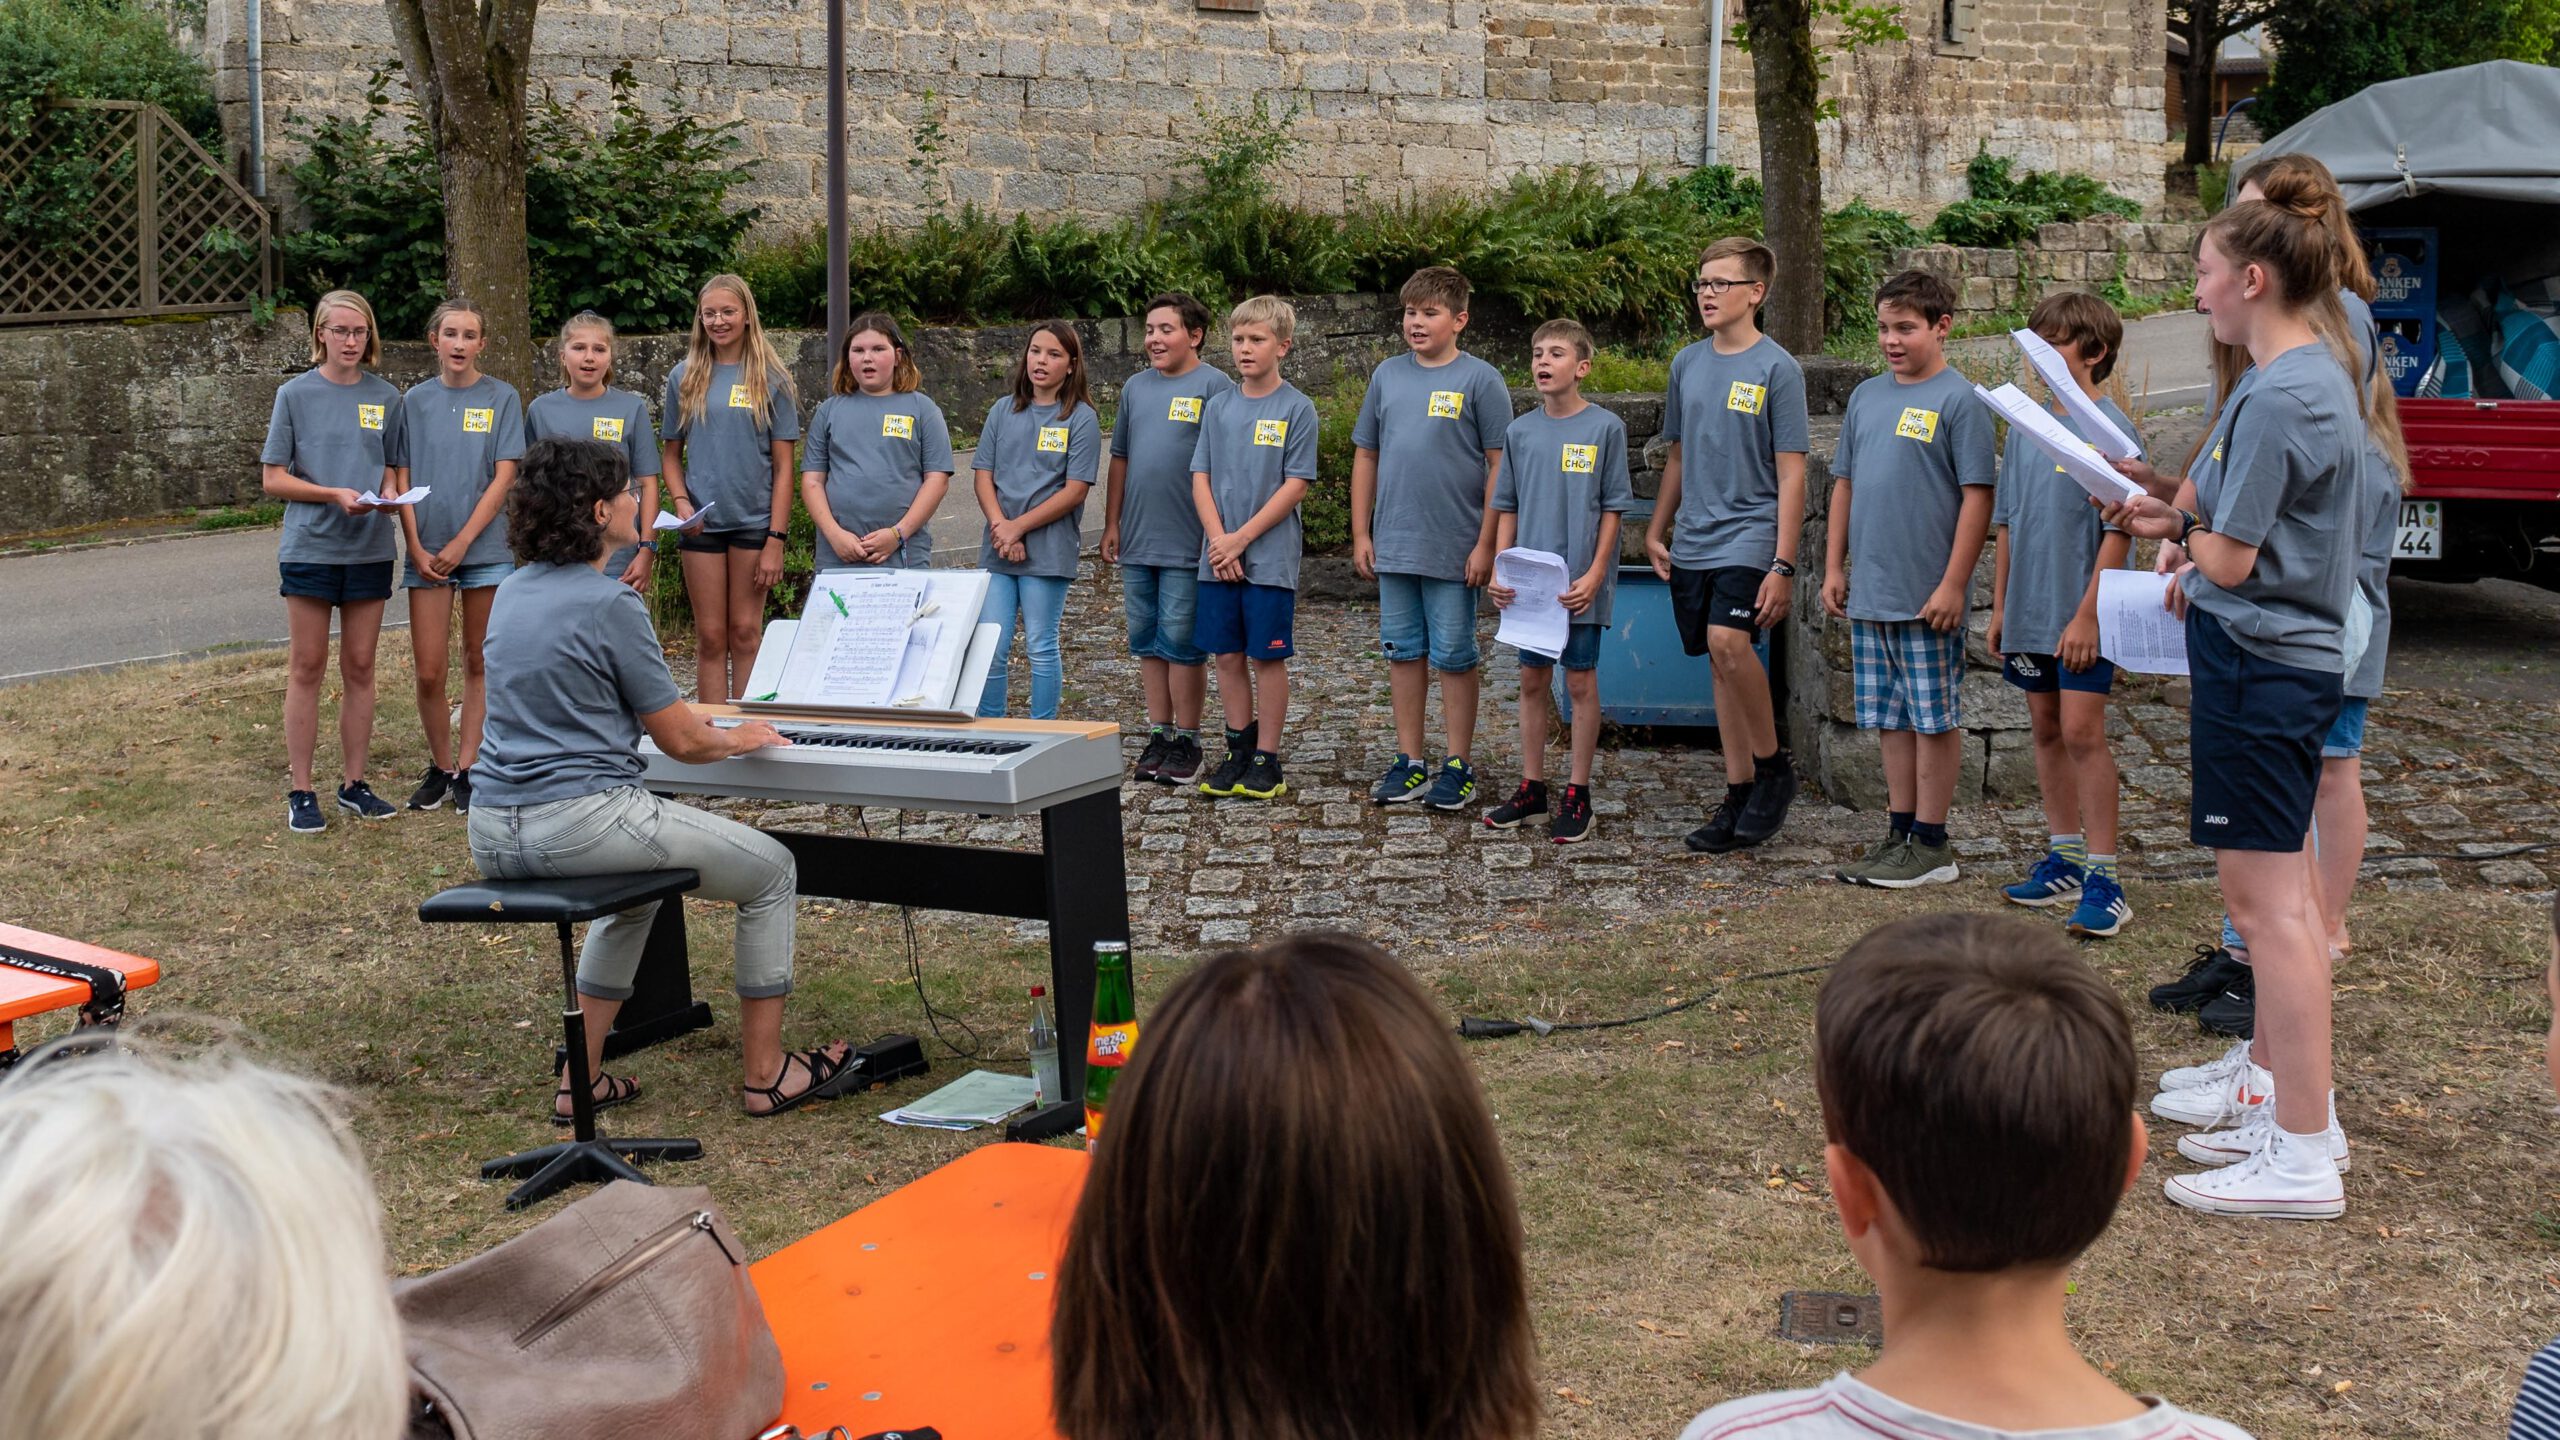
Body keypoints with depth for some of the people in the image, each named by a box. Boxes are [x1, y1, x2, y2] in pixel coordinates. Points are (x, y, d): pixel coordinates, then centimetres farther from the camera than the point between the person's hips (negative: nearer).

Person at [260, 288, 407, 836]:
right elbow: (273, 479, -2)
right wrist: (335, 494, -16)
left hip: (371, 549, 3)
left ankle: (355, 784, 17)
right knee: (307, 669, 2)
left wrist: (389, 493, -10)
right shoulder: (295, 394, -1)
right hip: (311, 545, -2)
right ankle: (300, 792, 7)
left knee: (359, 668, 8)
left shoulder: (386, 397, 7)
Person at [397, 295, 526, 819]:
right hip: (426, 552, 1)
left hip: (485, 547, -1)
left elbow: (504, 477, -5)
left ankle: (468, 768, 15)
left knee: (478, 664, 6)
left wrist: (461, 543, -11)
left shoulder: (501, 398, 1)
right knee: (429, 672, -1)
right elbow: (402, 481, 5)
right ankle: (440, 765, 16)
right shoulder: (415, 401, 6)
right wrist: (416, 548, -6)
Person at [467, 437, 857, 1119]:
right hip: (581, 819, -9)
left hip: (493, 833, 9)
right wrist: (741, 739, 12)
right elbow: (681, 742, -9)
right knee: (773, 871, 9)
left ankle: (582, 1079, 31)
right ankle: (766, 1074, 15)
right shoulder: (610, 603, -13)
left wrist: (670, 711, 36)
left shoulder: (513, 592, 12)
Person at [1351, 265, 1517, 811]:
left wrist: (1486, 544, -12)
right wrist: (1361, 534, 8)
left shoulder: (1480, 380, -6)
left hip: (1454, 550, -5)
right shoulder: (1387, 375, 8)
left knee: (1453, 657, 3)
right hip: (1392, 546, 5)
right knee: (1402, 652, 11)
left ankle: (1457, 766, 13)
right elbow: (1365, 456, 13)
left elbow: (1500, 465, -8)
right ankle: (1410, 762, 21)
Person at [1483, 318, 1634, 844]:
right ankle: (1531, 786, 21)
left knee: (1581, 682, 3)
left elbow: (1612, 509, -5)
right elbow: (1507, 509, 10)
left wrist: (1595, 574, -13)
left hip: (1580, 584, -4)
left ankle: (1577, 794, 11)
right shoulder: (1521, 432, 6)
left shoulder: (1605, 428, -6)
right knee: (1532, 679, 10)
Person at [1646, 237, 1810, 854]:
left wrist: (1783, 565, -15)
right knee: (1720, 661, 8)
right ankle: (1739, 797, 16)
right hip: (1693, 543, 6)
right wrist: (1656, 532, 21)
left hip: (1749, 535, -6)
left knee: (1728, 642, -25)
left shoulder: (1777, 368, -6)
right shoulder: (1687, 363, 11)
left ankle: (1773, 765, -6)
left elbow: (1791, 475, -9)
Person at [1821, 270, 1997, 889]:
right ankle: (1900, 832, 21)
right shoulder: (1867, 396, 12)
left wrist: (1954, 583, -15)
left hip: (1928, 597, -6)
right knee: (1893, 719, 13)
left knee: (1934, 718, 2)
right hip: (1870, 593, 6)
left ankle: (1931, 844, 8)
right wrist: (1834, 567, 13)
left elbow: (1977, 496, -11)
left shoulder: (1958, 400, -7)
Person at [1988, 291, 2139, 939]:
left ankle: (2103, 879, -5)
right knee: (2046, 729, 13)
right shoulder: (2027, 426, 10)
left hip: (2082, 616, -7)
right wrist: (2000, 606, 14)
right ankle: (2063, 859, 24)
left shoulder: (2110, 427, -10)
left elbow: (2118, 531, -13)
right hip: (2030, 611, 7)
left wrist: (2087, 615, -18)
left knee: (2081, 732, -10)